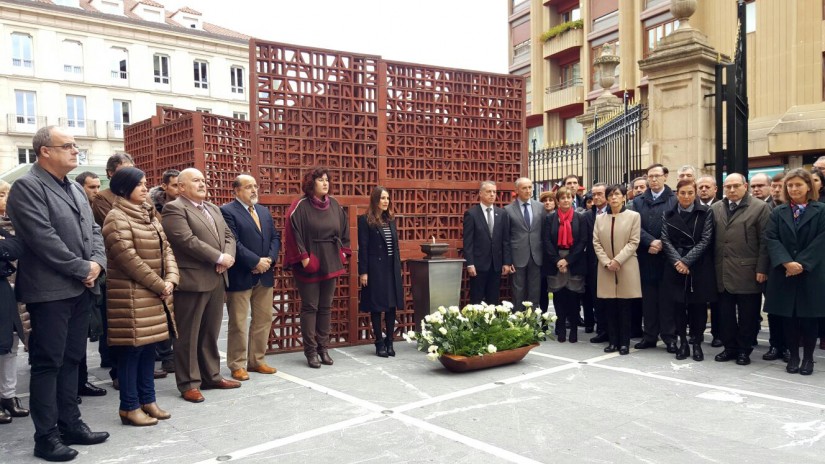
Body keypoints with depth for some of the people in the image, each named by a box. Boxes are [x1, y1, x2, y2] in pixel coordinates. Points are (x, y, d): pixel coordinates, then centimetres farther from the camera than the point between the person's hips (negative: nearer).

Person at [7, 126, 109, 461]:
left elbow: (94, 229, 15)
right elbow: (44, 239, -18)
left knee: (71, 360, 14)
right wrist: (82, 269, -15)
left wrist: (97, 263, -3)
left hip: (80, 289, 8)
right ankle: (46, 436, 10)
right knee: (48, 363, 0)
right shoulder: (26, 187, -10)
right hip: (50, 291, -8)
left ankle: (70, 424, 23)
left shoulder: (75, 189, 17)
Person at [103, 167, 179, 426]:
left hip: (155, 294, 8)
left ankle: (147, 400, 22)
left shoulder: (149, 216, 15)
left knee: (148, 347, 13)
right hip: (131, 295, -8)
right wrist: (159, 285, -13)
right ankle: (130, 407, 8)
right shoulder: (117, 218, -12)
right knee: (132, 350, -2)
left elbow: (165, 249, 11)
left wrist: (170, 279, -6)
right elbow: (129, 259, -18)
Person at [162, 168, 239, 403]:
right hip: (191, 280, -8)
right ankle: (189, 383, 11)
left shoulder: (213, 208, 18)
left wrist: (228, 256, -6)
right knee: (188, 336, 2)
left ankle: (211, 376, 26)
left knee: (210, 333, 15)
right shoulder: (174, 209, -8)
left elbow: (228, 235, 14)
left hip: (217, 279, 8)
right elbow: (188, 241, -18)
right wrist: (219, 257, -16)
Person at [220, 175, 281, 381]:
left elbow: (275, 237, 12)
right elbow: (233, 243, -17)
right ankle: (237, 365, 14)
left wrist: (269, 259, -6)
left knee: (263, 320, 12)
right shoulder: (227, 211, -8)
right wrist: (256, 262, -16)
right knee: (238, 323, 2)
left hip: (264, 275, 7)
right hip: (241, 277, -7)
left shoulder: (264, 211, 15)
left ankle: (257, 360, 23)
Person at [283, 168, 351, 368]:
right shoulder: (300, 206, -9)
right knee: (310, 307, 1)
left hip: (331, 263, 5)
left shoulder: (334, 205, 7)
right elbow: (294, 233, -13)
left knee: (326, 307, 11)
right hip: (309, 264, -5)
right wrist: (303, 257, -17)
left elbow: (344, 230, 14)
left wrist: (343, 252, 8)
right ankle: (311, 351, 8)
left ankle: (323, 348, 20)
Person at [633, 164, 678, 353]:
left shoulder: (674, 200, -1)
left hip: (666, 257, -3)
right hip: (646, 257, 3)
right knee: (648, 298, 8)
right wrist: (651, 242, -14)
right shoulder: (638, 201, 10)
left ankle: (669, 337, 10)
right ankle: (650, 336, 16)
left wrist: (662, 245, -16)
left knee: (666, 298, 2)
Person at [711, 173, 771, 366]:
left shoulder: (760, 208, -1)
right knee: (726, 314, 8)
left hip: (747, 272, -3)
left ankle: (744, 350, 18)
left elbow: (765, 241, -4)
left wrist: (761, 269, -9)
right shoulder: (715, 208, 11)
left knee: (747, 315, 6)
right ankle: (730, 347, 20)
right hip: (722, 272, 3)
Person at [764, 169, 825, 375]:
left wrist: (802, 264, -15)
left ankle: (808, 357, 16)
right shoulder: (778, 212, 8)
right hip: (784, 273, 2)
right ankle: (793, 356, 17)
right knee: (789, 317, 6)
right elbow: (771, 239, -2)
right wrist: (786, 262, -16)